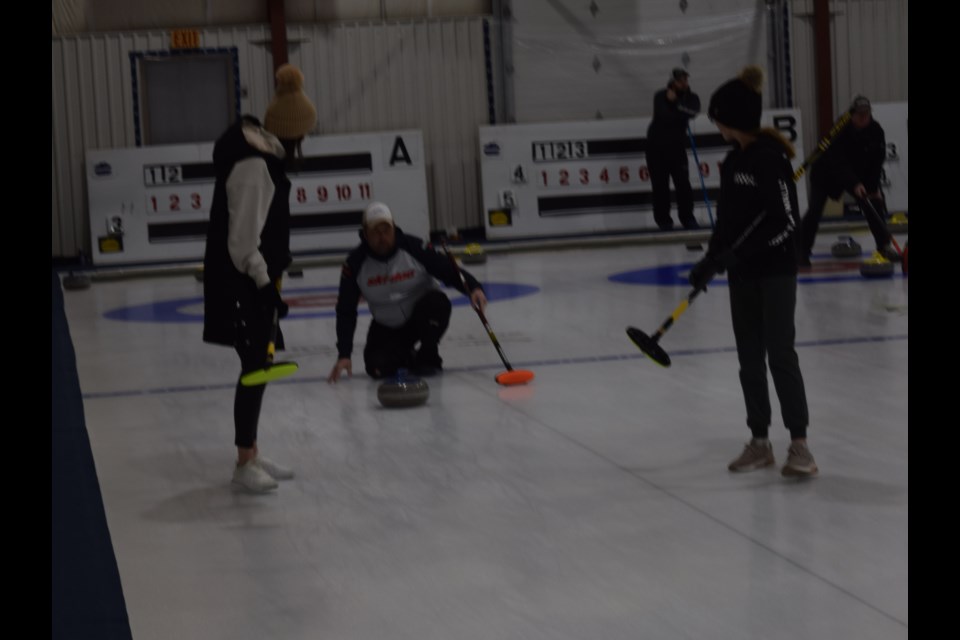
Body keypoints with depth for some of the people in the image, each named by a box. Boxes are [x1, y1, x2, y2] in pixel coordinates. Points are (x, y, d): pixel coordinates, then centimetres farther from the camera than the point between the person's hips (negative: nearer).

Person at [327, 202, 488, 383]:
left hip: (421, 315, -1)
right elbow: (346, 312, -11)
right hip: (387, 327, 1)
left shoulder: (413, 248, -21)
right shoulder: (355, 263, -15)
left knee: (437, 301, -35)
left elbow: (449, 271, -19)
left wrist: (473, 288, -41)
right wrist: (344, 355, -18)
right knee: (378, 367, -23)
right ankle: (407, 357, 14)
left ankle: (428, 356, -8)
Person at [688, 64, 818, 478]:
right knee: (749, 357, 9)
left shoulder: (771, 157, -15)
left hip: (775, 270, -8)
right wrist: (710, 260, 11)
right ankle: (760, 442, 17)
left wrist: (738, 253, -23)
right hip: (743, 274, 8)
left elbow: (786, 222, -19)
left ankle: (799, 444, -4)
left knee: (780, 353, -9)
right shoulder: (733, 161, 10)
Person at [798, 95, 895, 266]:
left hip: (858, 172, 5)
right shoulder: (840, 129, -32)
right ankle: (802, 252, -10)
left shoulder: (876, 130, -17)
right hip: (827, 171, -5)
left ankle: (884, 245, 4)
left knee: (875, 201, -7)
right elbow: (839, 162, -38)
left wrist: (873, 186, -19)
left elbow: (877, 159, -11)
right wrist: (854, 184, -47)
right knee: (815, 209, -17)